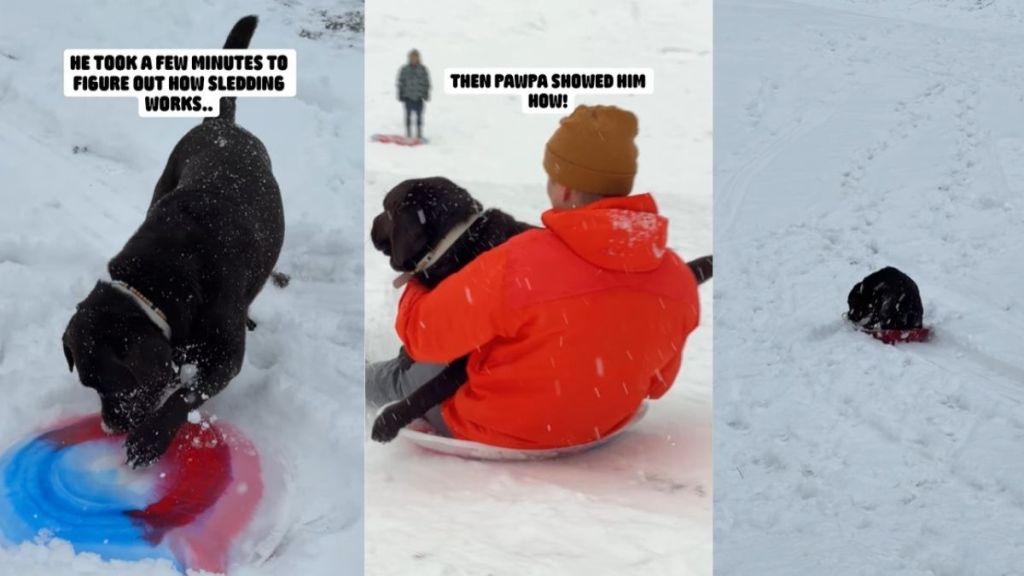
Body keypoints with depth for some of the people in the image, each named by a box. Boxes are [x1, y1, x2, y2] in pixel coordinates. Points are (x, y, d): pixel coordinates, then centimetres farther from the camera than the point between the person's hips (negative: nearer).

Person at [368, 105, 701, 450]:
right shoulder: (679, 280, -17)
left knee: (401, 377, 24)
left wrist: (414, 289, 6)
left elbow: (422, 331, -17)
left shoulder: (514, 266, -34)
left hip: (493, 430, -5)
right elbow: (656, 382, 1)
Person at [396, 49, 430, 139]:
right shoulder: (404, 69, 0)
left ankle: (419, 134, 11)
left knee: (419, 115, 3)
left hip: (419, 97, 0)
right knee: (408, 115, 4)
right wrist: (401, 95, 1)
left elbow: (427, 83, 6)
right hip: (408, 96, 0)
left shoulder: (423, 69, 1)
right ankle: (408, 134, 11)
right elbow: (400, 83, 4)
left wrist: (426, 94, 0)